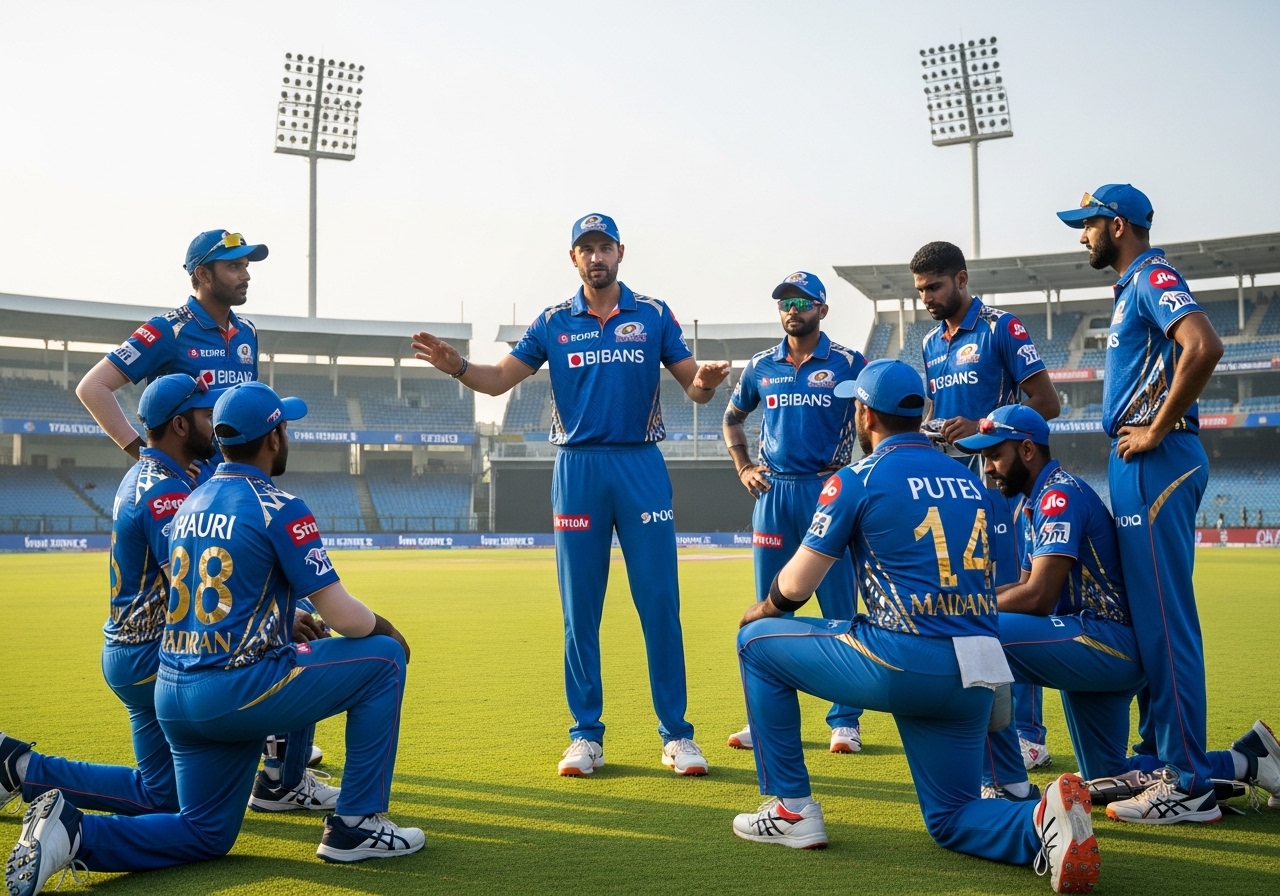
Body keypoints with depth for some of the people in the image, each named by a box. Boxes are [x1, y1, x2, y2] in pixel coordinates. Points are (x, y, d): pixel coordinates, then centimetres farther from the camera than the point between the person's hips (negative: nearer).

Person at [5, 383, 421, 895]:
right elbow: (342, 615, -12)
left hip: (173, 694, 8)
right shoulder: (279, 508, -10)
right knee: (384, 658, 4)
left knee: (204, 835, 22)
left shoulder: (189, 505, 13)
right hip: (237, 690, -8)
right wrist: (385, 628, 8)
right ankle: (356, 827, 6)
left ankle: (73, 832, 1)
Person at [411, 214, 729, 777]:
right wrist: (456, 366, -17)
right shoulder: (553, 323, 8)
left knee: (660, 602, -1)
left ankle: (676, 735, 8)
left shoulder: (654, 316, 6)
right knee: (579, 609, 3)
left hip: (642, 466, -1)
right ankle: (586, 736, 13)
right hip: (578, 469, 1)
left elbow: (693, 386, 4)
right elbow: (499, 380, 3)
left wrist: (704, 383, -20)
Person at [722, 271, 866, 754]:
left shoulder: (848, 364, 0)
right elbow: (732, 418, 24)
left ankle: (845, 720, 7)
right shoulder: (761, 367, 11)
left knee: (840, 609, -1)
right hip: (772, 493, 4)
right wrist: (743, 469, 12)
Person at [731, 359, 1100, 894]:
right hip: (975, 677, 7)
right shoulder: (970, 481, 17)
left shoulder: (858, 479, -2)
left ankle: (792, 810, 14)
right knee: (951, 819, 21)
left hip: (903, 663, -6)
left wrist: (765, 607, 22)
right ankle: (1043, 822, -12)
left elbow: (798, 583, 0)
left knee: (757, 641, 14)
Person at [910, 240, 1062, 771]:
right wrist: (925, 429, 3)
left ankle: (1026, 734, -3)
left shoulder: (1000, 329, -5)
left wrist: (981, 426, -20)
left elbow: (1046, 403, -10)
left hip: (994, 476, -7)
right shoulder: (931, 344, 16)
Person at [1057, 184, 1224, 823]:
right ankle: (1156, 757, 24)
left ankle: (1190, 786, -6)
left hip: (1156, 461, -10)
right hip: (1139, 465, 10)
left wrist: (1156, 431, -21)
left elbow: (1204, 346, -27)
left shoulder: (1154, 278, -10)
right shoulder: (1133, 286, 20)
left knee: (1165, 618, -9)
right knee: (1146, 616, 14)